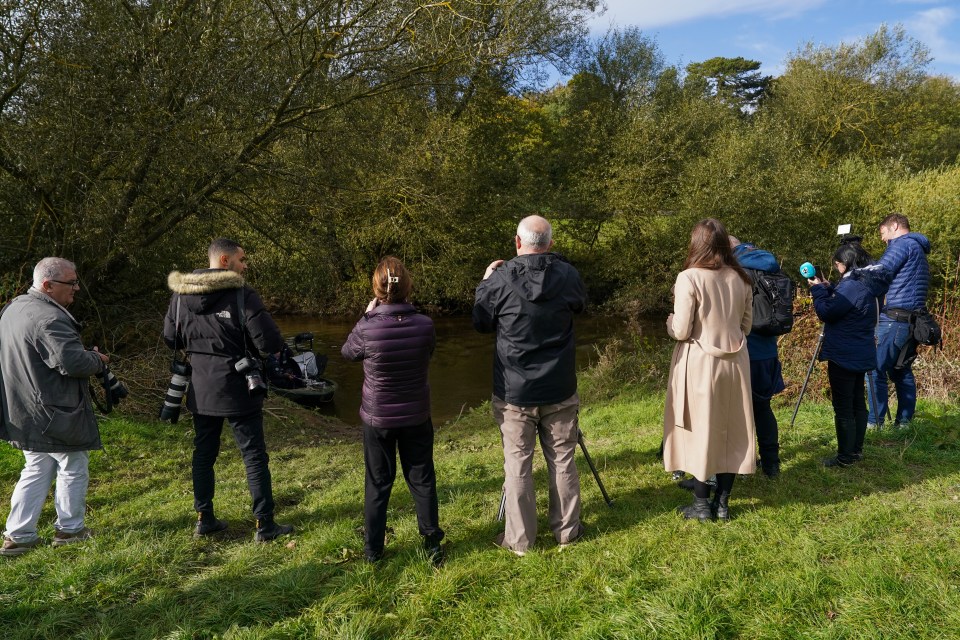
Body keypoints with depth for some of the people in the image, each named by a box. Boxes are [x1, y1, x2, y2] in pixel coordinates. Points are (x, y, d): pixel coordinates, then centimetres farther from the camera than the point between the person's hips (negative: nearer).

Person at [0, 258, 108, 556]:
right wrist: (99, 360, -12)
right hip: (54, 415, -9)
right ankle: (70, 529, 23)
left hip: (26, 414, 9)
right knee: (74, 470, 10)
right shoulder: (49, 318, -25)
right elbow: (73, 362, -32)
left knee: (36, 472, 19)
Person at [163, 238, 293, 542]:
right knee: (254, 456, 4)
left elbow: (170, 338, 12)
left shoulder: (180, 294, 2)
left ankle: (204, 518, 27)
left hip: (200, 389, 6)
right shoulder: (241, 294, -16)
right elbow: (270, 342, -19)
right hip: (237, 389, -5)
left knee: (203, 453, 18)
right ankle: (264, 524, 10)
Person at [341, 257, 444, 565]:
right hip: (416, 416, 1)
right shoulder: (425, 325, -17)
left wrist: (367, 315, 5)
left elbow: (347, 352, 0)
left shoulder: (367, 329, -22)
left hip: (377, 417, -1)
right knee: (422, 479, 16)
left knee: (378, 483, 15)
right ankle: (432, 543, 25)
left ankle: (373, 549, 27)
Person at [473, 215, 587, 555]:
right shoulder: (567, 275, -6)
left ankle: (519, 539, 18)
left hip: (514, 393, -2)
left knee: (517, 464, 8)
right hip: (560, 389, 2)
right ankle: (567, 529, 28)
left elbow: (481, 323, 1)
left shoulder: (500, 279, -14)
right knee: (562, 460, 14)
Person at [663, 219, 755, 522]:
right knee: (730, 430, 13)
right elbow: (746, 326, 10)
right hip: (734, 361, 5)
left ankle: (702, 504, 16)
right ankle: (723, 502, 22)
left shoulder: (689, 278, -15)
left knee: (699, 430, 7)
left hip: (699, 363, -5)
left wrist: (670, 321, 5)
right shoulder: (741, 279, 2)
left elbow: (680, 331, -15)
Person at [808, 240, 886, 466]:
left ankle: (845, 457, 6)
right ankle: (856, 450, 26)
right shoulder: (868, 284, 9)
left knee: (843, 407, -2)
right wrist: (828, 288, 8)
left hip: (844, 356, -10)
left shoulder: (852, 286, -23)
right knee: (857, 403, 17)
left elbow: (826, 312, -18)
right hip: (860, 354, 10)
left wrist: (818, 289, -6)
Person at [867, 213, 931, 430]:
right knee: (902, 371, 13)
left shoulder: (902, 244, -6)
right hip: (912, 321, 10)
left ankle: (874, 422, -9)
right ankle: (904, 422, 15)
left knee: (876, 369, -8)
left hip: (894, 320, -10)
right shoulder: (919, 249, 23)